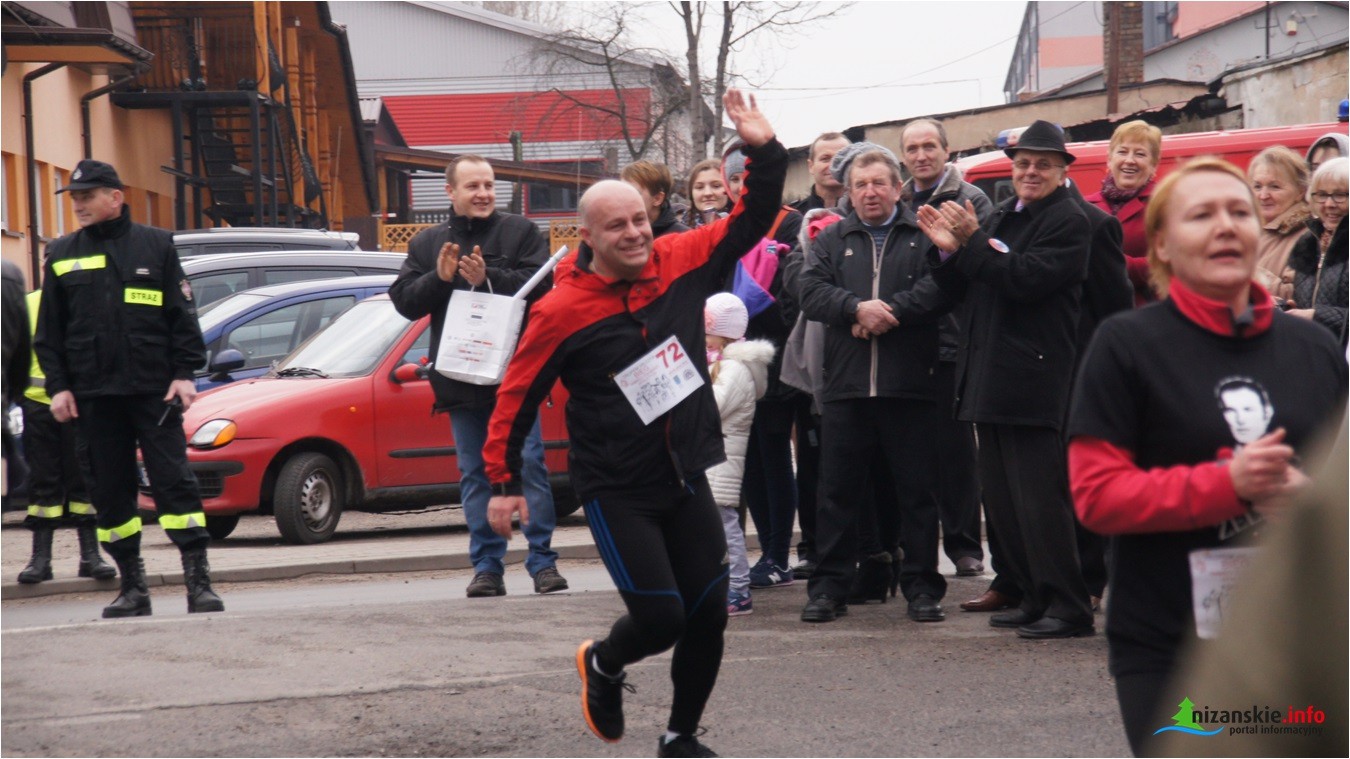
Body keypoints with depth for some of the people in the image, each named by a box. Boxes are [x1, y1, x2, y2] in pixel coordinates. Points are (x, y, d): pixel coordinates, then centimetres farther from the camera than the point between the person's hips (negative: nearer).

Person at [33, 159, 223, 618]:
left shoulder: (156, 246, 5)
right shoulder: (62, 256, 10)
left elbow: (182, 316, 4)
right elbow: (48, 333, 12)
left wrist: (184, 373, -4)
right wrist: (58, 386, 2)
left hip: (155, 390, -3)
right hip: (94, 395, 3)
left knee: (174, 482, -7)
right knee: (110, 490, 5)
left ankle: (199, 581, -6)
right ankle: (133, 588, 13)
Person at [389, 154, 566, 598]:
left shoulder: (521, 233, 2)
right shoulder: (426, 244, 12)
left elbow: (539, 286, -11)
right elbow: (403, 302, 5)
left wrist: (488, 277, -21)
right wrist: (438, 278, -11)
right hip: (460, 379, 3)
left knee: (530, 467, -3)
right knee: (474, 475, 6)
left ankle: (543, 562, 2)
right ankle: (487, 568, 10)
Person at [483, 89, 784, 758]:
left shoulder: (679, 264, -3)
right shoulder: (563, 310, -13)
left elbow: (751, 222, 4)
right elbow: (518, 394, -6)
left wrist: (764, 154, -11)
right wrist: (505, 480, -5)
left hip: (686, 479, 5)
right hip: (617, 493, -5)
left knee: (709, 614, 6)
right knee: (660, 615, -13)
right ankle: (602, 664, 22)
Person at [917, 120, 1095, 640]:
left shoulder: (1068, 222, -8)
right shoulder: (1002, 216, 17)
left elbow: (1026, 278, -21)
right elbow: (965, 288, 17)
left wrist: (972, 240, -20)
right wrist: (948, 250, -1)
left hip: (1033, 381, -9)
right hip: (991, 380, 9)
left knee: (1039, 497, -10)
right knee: (1002, 499, 13)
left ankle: (1069, 609, -6)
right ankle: (1035, 599, 20)